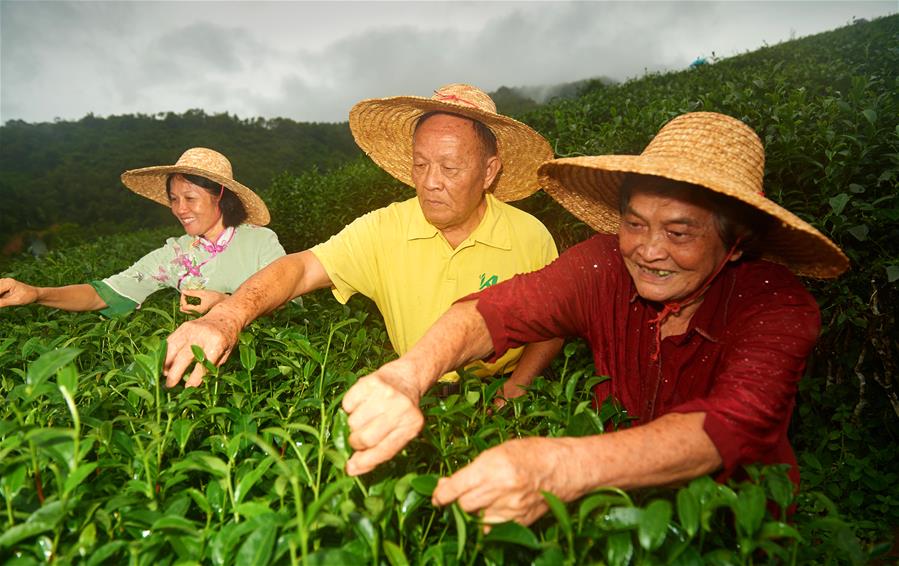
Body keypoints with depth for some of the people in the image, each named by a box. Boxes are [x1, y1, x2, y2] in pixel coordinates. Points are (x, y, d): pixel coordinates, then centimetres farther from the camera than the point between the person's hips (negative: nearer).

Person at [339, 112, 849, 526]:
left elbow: (729, 429, -38)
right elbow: (495, 311, -28)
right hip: (620, 485, 0)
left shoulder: (779, 307, -22)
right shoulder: (607, 265, -17)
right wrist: (407, 377, -49)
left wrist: (559, 468, -55)